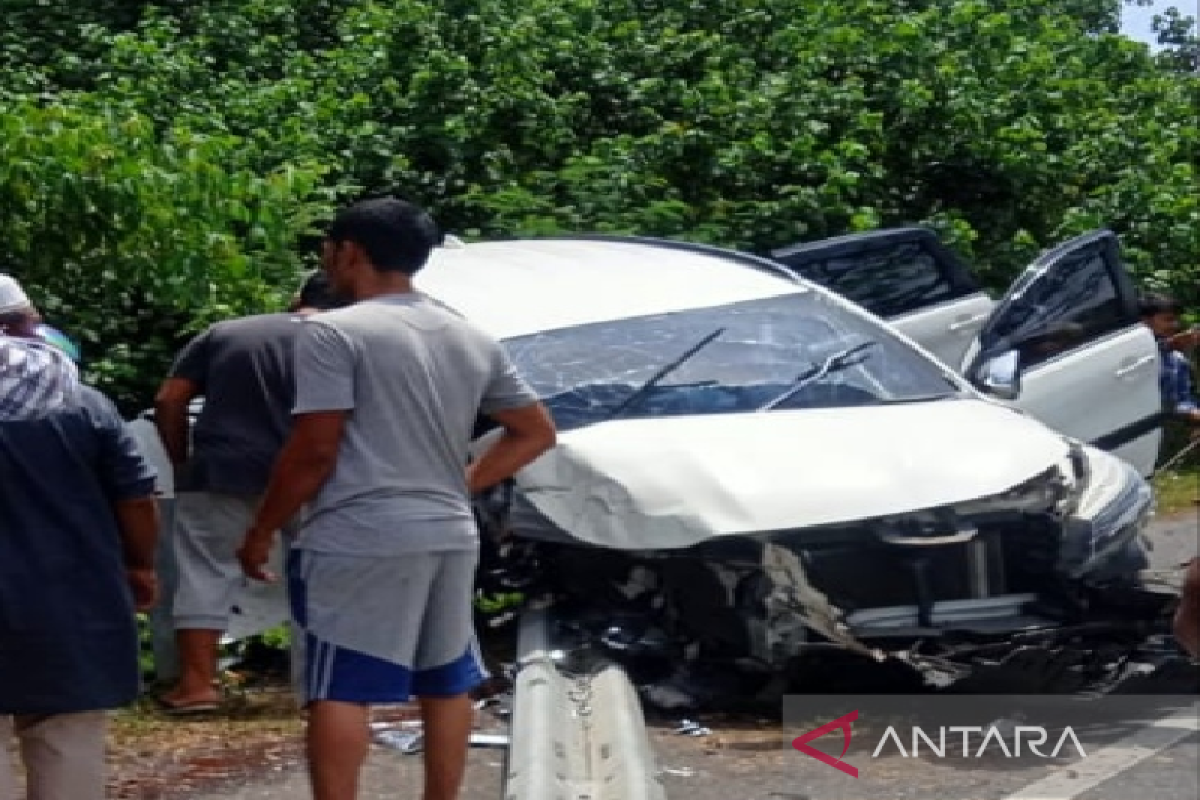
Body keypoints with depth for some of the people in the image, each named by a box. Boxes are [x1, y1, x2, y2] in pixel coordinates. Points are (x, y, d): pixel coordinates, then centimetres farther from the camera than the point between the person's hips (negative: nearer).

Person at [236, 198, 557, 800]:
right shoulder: (474, 340, 13)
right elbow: (536, 433, 17)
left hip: (360, 539, -7)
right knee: (446, 684, 16)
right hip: (451, 535, 7)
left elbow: (314, 450, -11)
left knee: (339, 690, -4)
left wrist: (262, 531, -1)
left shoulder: (334, 333, -8)